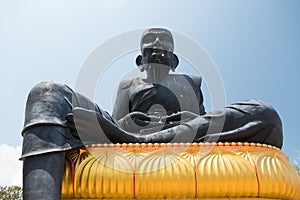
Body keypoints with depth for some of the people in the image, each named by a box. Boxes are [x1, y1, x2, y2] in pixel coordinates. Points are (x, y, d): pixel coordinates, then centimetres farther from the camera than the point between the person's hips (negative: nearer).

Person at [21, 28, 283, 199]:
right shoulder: (128, 85, 35)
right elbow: (115, 124, 20)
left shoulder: (191, 83, 36)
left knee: (265, 114, -22)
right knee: (48, 94, -17)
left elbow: (207, 122, 23)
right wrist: (126, 123, -4)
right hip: (125, 141, 1)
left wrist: (192, 122, -1)